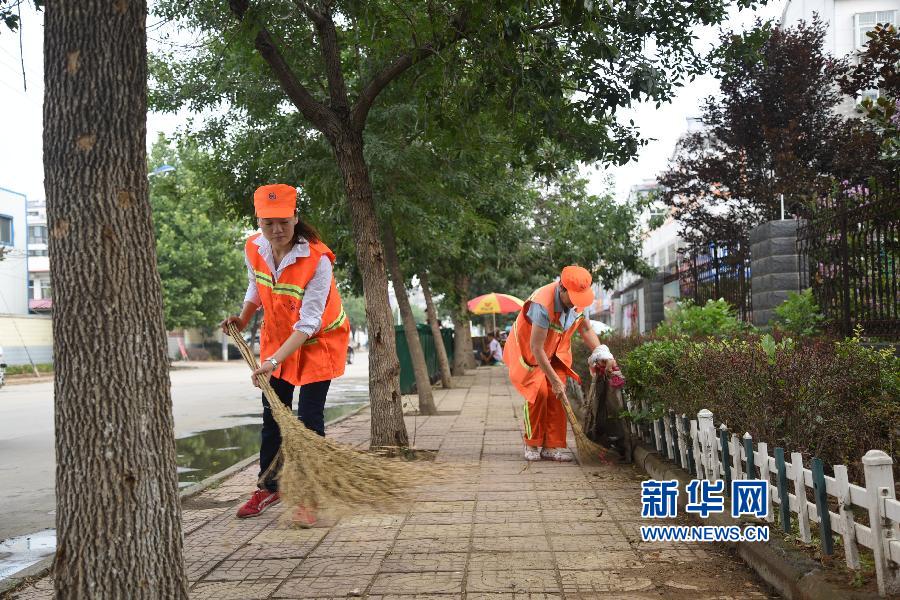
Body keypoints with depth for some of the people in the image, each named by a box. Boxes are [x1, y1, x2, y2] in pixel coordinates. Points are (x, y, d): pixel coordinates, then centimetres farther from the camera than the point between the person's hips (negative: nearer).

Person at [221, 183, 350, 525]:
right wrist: (243, 319, 1)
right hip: (276, 338, 6)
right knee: (272, 416, 12)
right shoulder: (253, 249, -12)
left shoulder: (317, 259, -30)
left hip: (319, 342, -5)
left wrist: (275, 360, -39)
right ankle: (268, 488, 27)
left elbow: (308, 324, -31)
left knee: (309, 419, -6)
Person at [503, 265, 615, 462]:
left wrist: (599, 351, -12)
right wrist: (554, 380, -30)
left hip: (556, 352, 6)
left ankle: (553, 446, 0)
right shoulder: (542, 304, -38)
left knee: (556, 395, -6)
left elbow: (585, 328, 5)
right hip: (529, 351, -5)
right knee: (539, 391, -16)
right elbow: (536, 348, -34)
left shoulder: (579, 300, -16)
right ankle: (532, 445, -1)